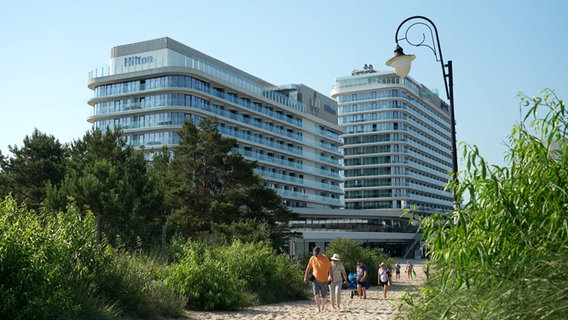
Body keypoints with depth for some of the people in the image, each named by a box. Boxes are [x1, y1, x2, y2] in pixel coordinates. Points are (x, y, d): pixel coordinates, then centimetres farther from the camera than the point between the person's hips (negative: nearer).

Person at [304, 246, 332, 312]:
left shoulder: (325, 258, -10)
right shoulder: (312, 258, -4)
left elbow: (329, 267, -1)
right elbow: (308, 268, 3)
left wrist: (331, 275, 0)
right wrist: (305, 277, 2)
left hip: (324, 280, -1)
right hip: (315, 279, 1)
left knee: (323, 295, 10)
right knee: (316, 294, -14)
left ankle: (323, 305, 37)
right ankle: (318, 308, -7)